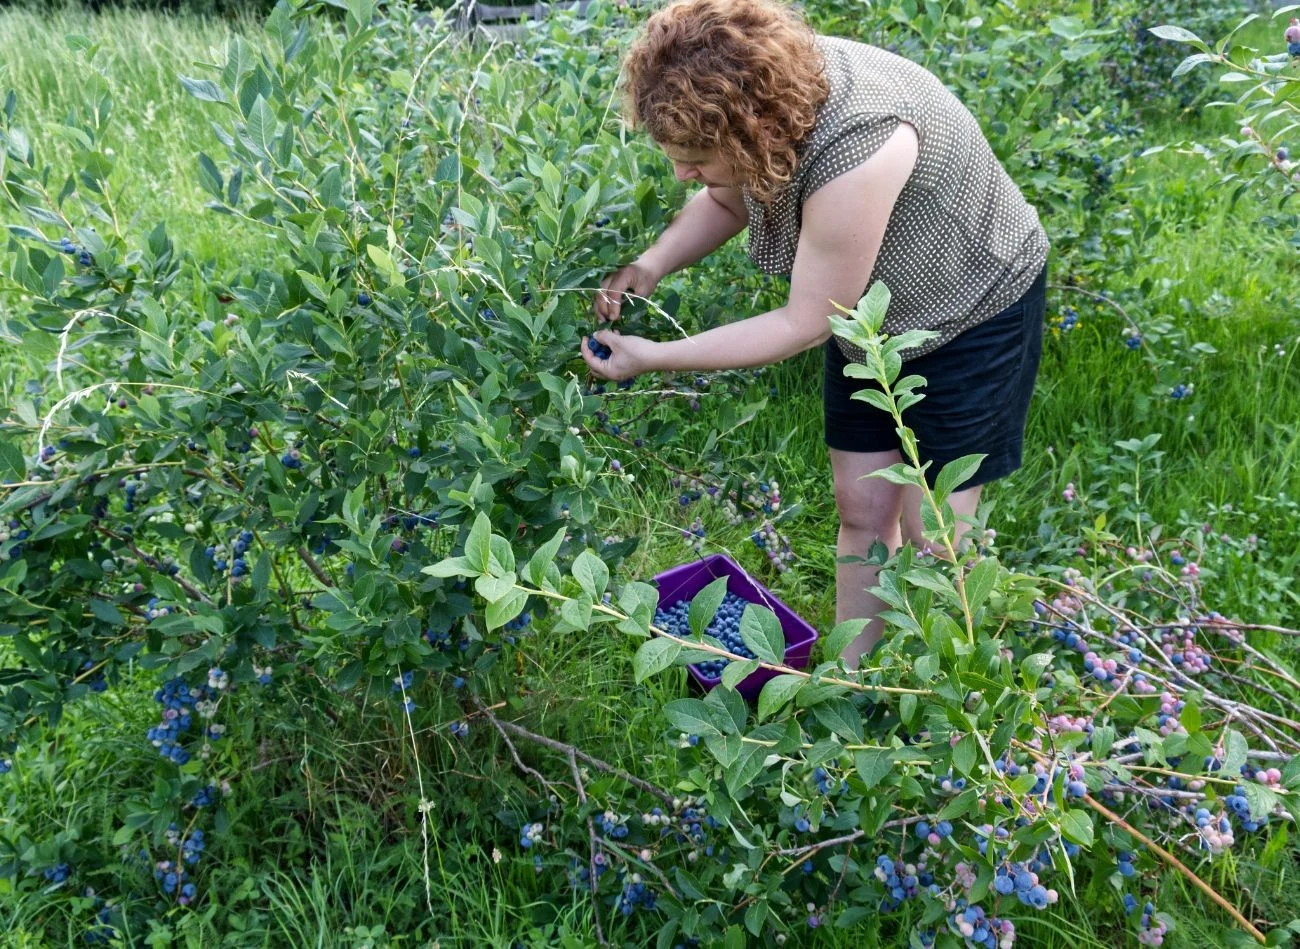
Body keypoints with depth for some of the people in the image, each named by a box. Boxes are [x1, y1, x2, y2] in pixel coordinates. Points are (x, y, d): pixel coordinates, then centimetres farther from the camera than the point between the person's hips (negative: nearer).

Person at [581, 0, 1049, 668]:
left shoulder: (856, 151, -41)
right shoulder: (760, 91, -19)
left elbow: (804, 324, -29)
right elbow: (726, 201, 2)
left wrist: (654, 359, -24)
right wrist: (649, 266, -16)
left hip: (975, 312, -6)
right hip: (872, 313, 7)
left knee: (932, 528, 0)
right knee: (861, 506, 9)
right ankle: (851, 675, 24)